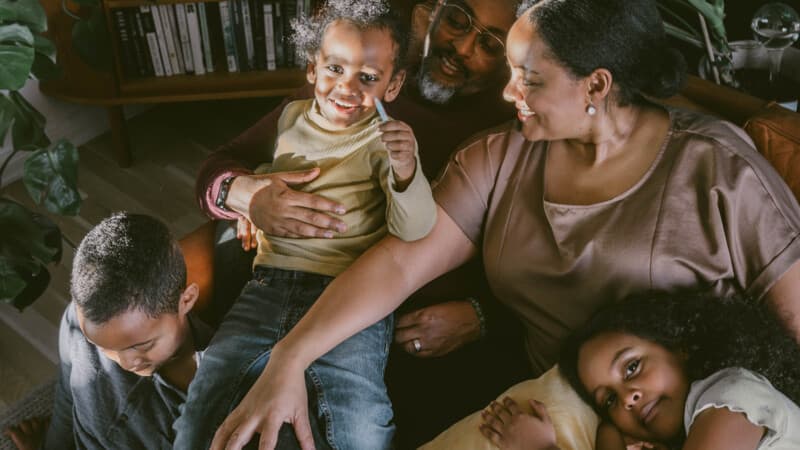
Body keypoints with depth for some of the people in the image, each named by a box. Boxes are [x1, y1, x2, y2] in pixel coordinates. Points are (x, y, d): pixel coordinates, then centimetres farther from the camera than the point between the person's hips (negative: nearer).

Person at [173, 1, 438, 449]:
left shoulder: (387, 139, -2)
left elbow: (414, 230, -15)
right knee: (200, 404, -5)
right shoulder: (291, 117, 11)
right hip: (271, 281, 4)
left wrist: (406, 170, -33)